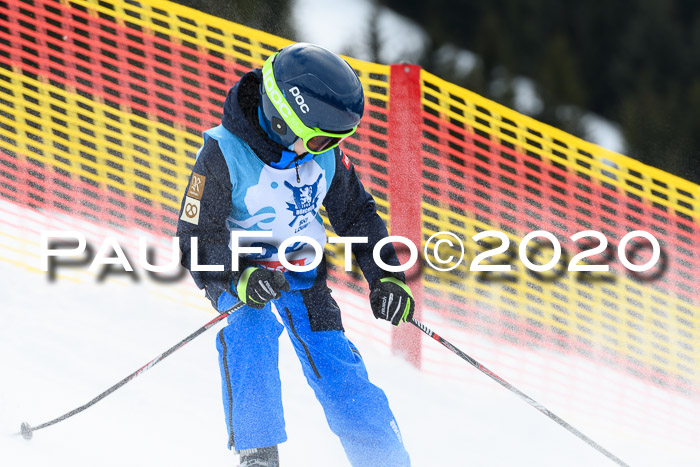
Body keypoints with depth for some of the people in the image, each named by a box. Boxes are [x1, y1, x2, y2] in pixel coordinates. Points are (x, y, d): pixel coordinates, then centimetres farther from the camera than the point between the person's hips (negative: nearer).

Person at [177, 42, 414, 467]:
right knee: (249, 330, -33)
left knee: (334, 360, -8)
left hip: (303, 270, 4)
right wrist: (239, 280, -39)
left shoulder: (325, 151, -6)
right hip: (241, 269, -4)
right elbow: (199, 238, -21)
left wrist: (385, 276, -3)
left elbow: (356, 213, 8)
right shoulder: (224, 154, -22)